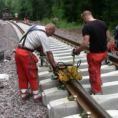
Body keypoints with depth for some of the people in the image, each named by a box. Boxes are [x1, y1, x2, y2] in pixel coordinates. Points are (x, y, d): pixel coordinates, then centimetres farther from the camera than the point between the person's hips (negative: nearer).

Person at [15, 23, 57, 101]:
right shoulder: (44, 36, -14)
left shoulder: (36, 27, 13)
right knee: (32, 75, 4)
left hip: (18, 50, 9)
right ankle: (36, 95, 13)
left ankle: (24, 93, 25)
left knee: (22, 74, 16)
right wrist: (54, 65, -7)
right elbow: (49, 53, -13)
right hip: (26, 53, -9)